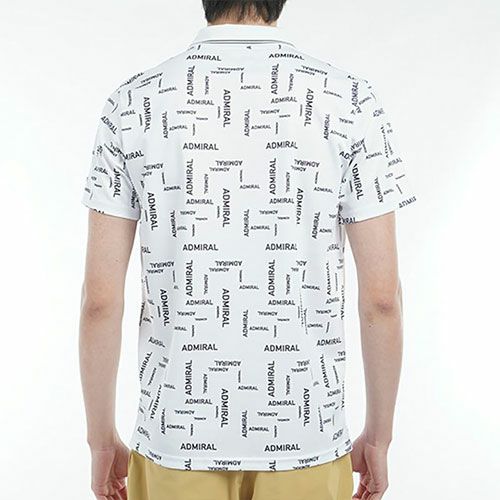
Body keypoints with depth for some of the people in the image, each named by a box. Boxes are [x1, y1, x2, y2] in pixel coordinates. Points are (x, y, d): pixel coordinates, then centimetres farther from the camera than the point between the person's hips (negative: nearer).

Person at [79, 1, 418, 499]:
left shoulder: (133, 104, -7)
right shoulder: (350, 101, -9)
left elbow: (99, 297, -7)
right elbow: (382, 296, -9)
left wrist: (102, 441, 7)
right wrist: (379, 436, 6)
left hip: (180, 436, 1)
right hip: (303, 439, 0)